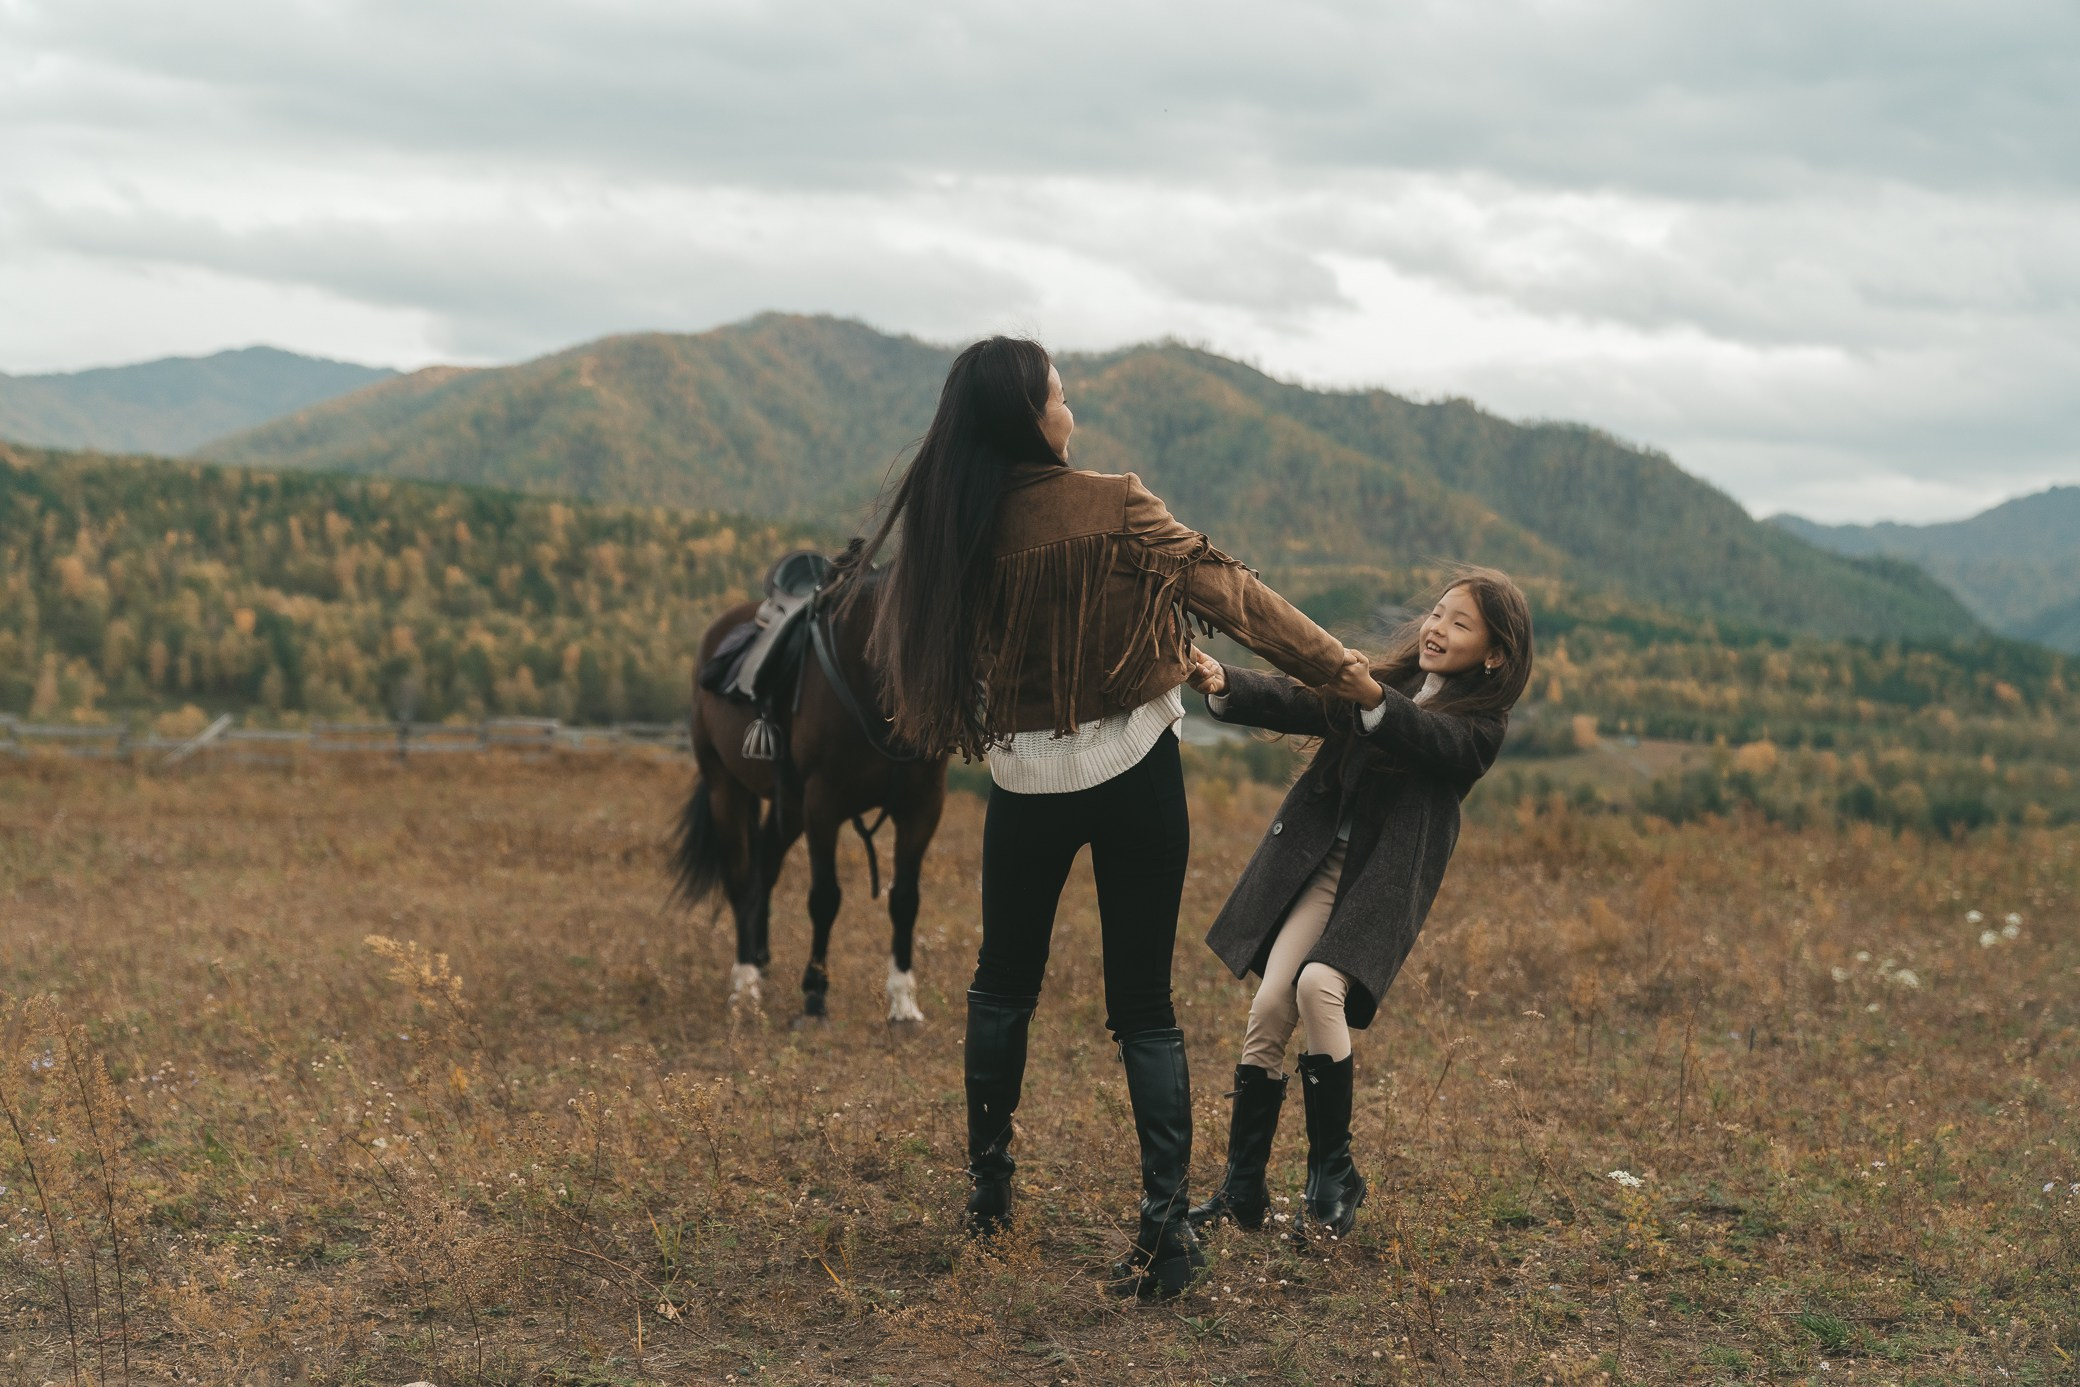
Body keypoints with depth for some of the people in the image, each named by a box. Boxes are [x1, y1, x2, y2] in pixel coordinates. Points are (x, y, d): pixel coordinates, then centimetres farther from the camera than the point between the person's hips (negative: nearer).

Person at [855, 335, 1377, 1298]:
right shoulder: (1113, 512, -15)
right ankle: (1166, 1226, -2)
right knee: (1143, 1006, 3)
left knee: (1004, 982, 22)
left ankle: (987, 1190, 29)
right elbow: (1223, 591, -11)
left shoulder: (951, 528, -7)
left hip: (1024, 782, 2)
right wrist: (1333, 664, -3)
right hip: (1131, 776, -2)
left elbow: (937, 655, 4)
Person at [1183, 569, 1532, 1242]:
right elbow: (1293, 702, 1)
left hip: (1383, 878, -4)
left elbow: (1427, 737, -21)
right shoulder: (1389, 678, 13)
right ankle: (1241, 1190, 5)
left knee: (1319, 987, -26)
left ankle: (1332, 1175, -9)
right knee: (1270, 1006, -7)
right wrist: (1222, 685, -18)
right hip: (1316, 860, 4)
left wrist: (1371, 697, -41)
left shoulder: (1479, 725, 1)